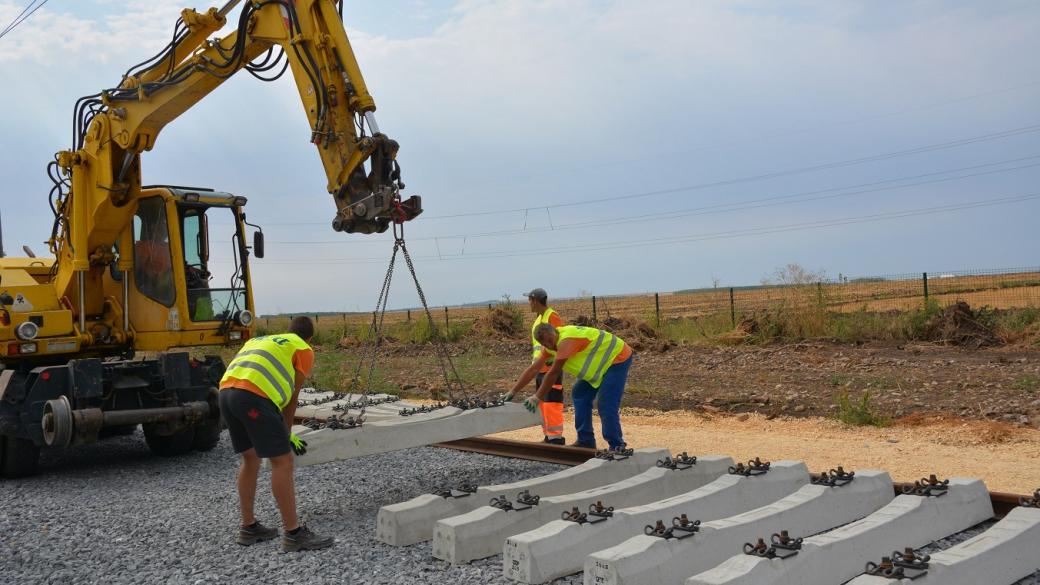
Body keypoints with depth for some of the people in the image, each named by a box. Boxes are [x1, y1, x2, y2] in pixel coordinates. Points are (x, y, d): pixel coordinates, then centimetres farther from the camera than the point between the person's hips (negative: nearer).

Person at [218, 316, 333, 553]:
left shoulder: (257, 340, 37)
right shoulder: (304, 350, 17)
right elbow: (292, 396, 17)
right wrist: (287, 432, 29)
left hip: (226, 392, 8)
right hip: (253, 396, -7)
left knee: (250, 459, 21)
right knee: (282, 462, -1)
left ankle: (248, 528, 28)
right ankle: (294, 534, 1)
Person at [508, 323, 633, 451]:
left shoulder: (566, 340, -30)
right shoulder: (550, 345, -2)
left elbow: (553, 373, -27)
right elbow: (533, 369, 1)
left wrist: (537, 397, -20)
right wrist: (512, 392, -1)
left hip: (618, 358, -10)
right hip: (602, 364, 10)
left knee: (607, 406, -16)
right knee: (579, 395, 7)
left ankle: (617, 447, -7)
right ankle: (586, 441, 13)